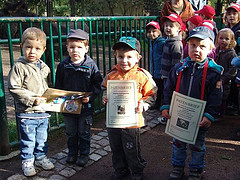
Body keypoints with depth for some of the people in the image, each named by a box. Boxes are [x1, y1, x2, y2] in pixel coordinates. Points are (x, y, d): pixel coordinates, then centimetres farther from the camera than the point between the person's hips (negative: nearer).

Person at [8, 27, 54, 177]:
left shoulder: (43, 67, 7)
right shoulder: (19, 67, -12)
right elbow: (14, 88, -16)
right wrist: (32, 100, -21)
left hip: (43, 111, 6)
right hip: (26, 113, -5)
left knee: (42, 138, 19)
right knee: (28, 140, 8)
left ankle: (41, 157, 37)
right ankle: (27, 162, 26)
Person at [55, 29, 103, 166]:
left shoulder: (91, 65, -8)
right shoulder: (63, 66, -1)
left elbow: (98, 83, -6)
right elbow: (58, 84, 7)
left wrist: (91, 96, -19)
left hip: (85, 105, -2)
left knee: (84, 133, 12)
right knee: (71, 133, 18)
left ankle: (84, 154, 30)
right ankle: (72, 153, 36)